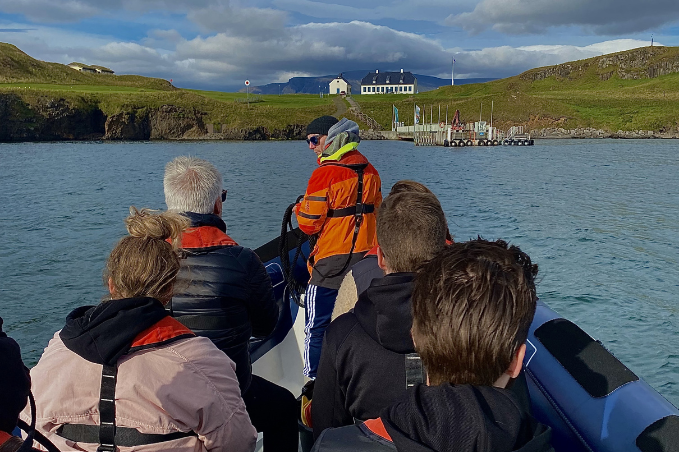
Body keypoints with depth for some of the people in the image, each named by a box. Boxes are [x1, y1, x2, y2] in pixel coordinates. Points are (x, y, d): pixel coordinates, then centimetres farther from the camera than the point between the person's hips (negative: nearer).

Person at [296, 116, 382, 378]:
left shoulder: (325, 173, -15)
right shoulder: (368, 169, 7)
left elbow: (309, 224, -13)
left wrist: (300, 208, 7)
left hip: (331, 262, -7)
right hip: (366, 259, 7)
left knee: (317, 327, 4)